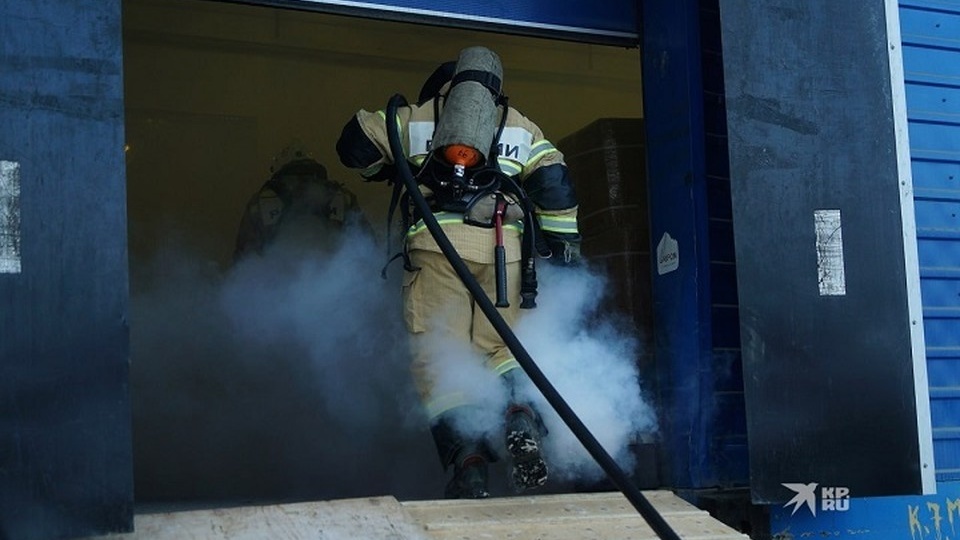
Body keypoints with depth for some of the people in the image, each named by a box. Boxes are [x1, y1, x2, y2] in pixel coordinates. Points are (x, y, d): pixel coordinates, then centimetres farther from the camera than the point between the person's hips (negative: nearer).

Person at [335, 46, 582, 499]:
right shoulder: (520, 126, 24)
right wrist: (565, 246, 12)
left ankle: (468, 461, -17)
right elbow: (554, 183, 11)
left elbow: (355, 143, 19)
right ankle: (521, 415, -17)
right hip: (502, 246, 2)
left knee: (438, 355, -2)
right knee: (499, 345, 14)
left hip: (436, 241, -1)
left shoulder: (415, 117, 23)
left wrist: (385, 170, 37)